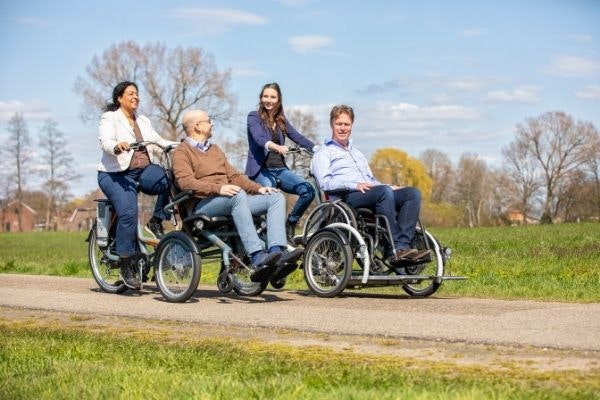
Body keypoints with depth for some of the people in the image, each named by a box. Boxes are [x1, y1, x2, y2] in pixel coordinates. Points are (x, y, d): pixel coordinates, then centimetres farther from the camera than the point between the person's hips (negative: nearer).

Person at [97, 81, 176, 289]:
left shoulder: (143, 121, 21)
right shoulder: (110, 118, 1)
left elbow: (159, 141, 10)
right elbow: (105, 142, -16)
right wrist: (118, 147, -40)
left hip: (143, 171, 5)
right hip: (116, 173, -5)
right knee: (129, 213, -27)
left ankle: (156, 222, -6)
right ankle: (126, 265, -16)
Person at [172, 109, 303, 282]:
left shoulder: (215, 149, 31)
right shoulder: (181, 152, 4)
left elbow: (233, 175, 26)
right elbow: (185, 182, -14)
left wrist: (257, 188, 8)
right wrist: (218, 188, -28)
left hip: (231, 203, 8)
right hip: (202, 205, -8)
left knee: (276, 197, -10)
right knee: (238, 195, -38)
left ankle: (277, 251, -33)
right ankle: (257, 258, -48)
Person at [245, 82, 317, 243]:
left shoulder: (281, 120, 17)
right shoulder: (254, 117, 0)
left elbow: (298, 137, 7)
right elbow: (259, 139, -18)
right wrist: (276, 147, -39)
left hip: (280, 169, 5)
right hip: (261, 170, -5)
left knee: (308, 191, -16)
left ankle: (290, 224, 4)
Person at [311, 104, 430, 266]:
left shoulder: (357, 153, 38)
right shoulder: (324, 152, 14)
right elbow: (324, 182, -3)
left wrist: (389, 187, 12)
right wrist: (354, 185, -17)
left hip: (372, 195, 7)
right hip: (347, 197, -7)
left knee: (413, 193, -19)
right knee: (384, 192, -37)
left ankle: (403, 246, -35)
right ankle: (394, 250, -41)